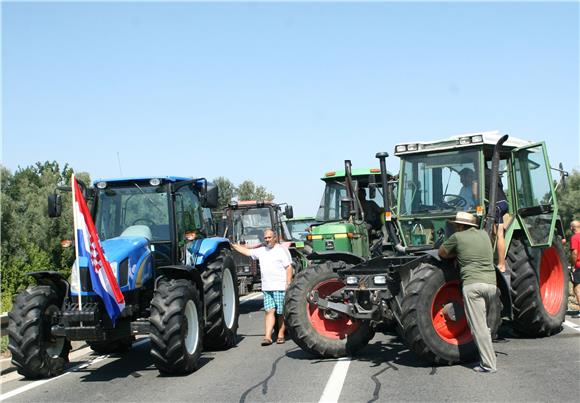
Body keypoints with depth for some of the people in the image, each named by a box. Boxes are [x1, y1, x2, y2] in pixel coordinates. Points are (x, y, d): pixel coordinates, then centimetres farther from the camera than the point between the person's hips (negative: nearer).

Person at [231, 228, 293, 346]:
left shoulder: (282, 250, -2)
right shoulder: (262, 251, 17)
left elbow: (289, 268, -7)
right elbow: (246, 251, 26)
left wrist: (288, 285, -13)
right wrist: (232, 245, 23)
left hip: (280, 287, -5)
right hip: (266, 288, 5)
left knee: (281, 313, 1)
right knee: (269, 311, -2)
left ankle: (281, 336, 12)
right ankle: (267, 337, -7)